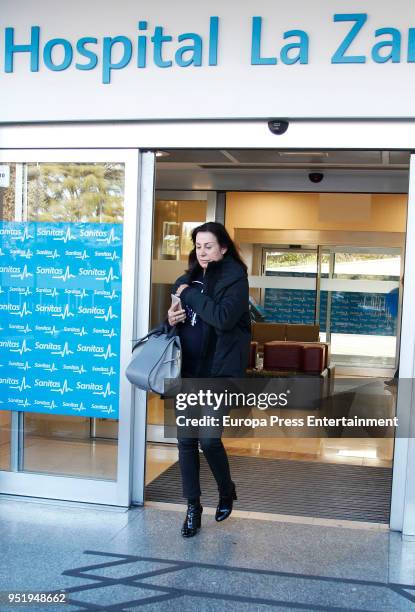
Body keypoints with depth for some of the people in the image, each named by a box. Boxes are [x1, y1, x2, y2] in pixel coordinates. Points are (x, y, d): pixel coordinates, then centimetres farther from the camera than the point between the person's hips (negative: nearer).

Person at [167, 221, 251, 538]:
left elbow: (223, 318, -23)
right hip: (188, 372, 6)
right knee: (186, 440, 6)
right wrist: (172, 319, -2)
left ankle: (227, 490, 23)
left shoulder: (235, 278, -7)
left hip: (218, 372, -5)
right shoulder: (189, 278, 11)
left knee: (208, 438, -8)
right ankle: (193, 508, 21)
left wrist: (191, 294, -14)